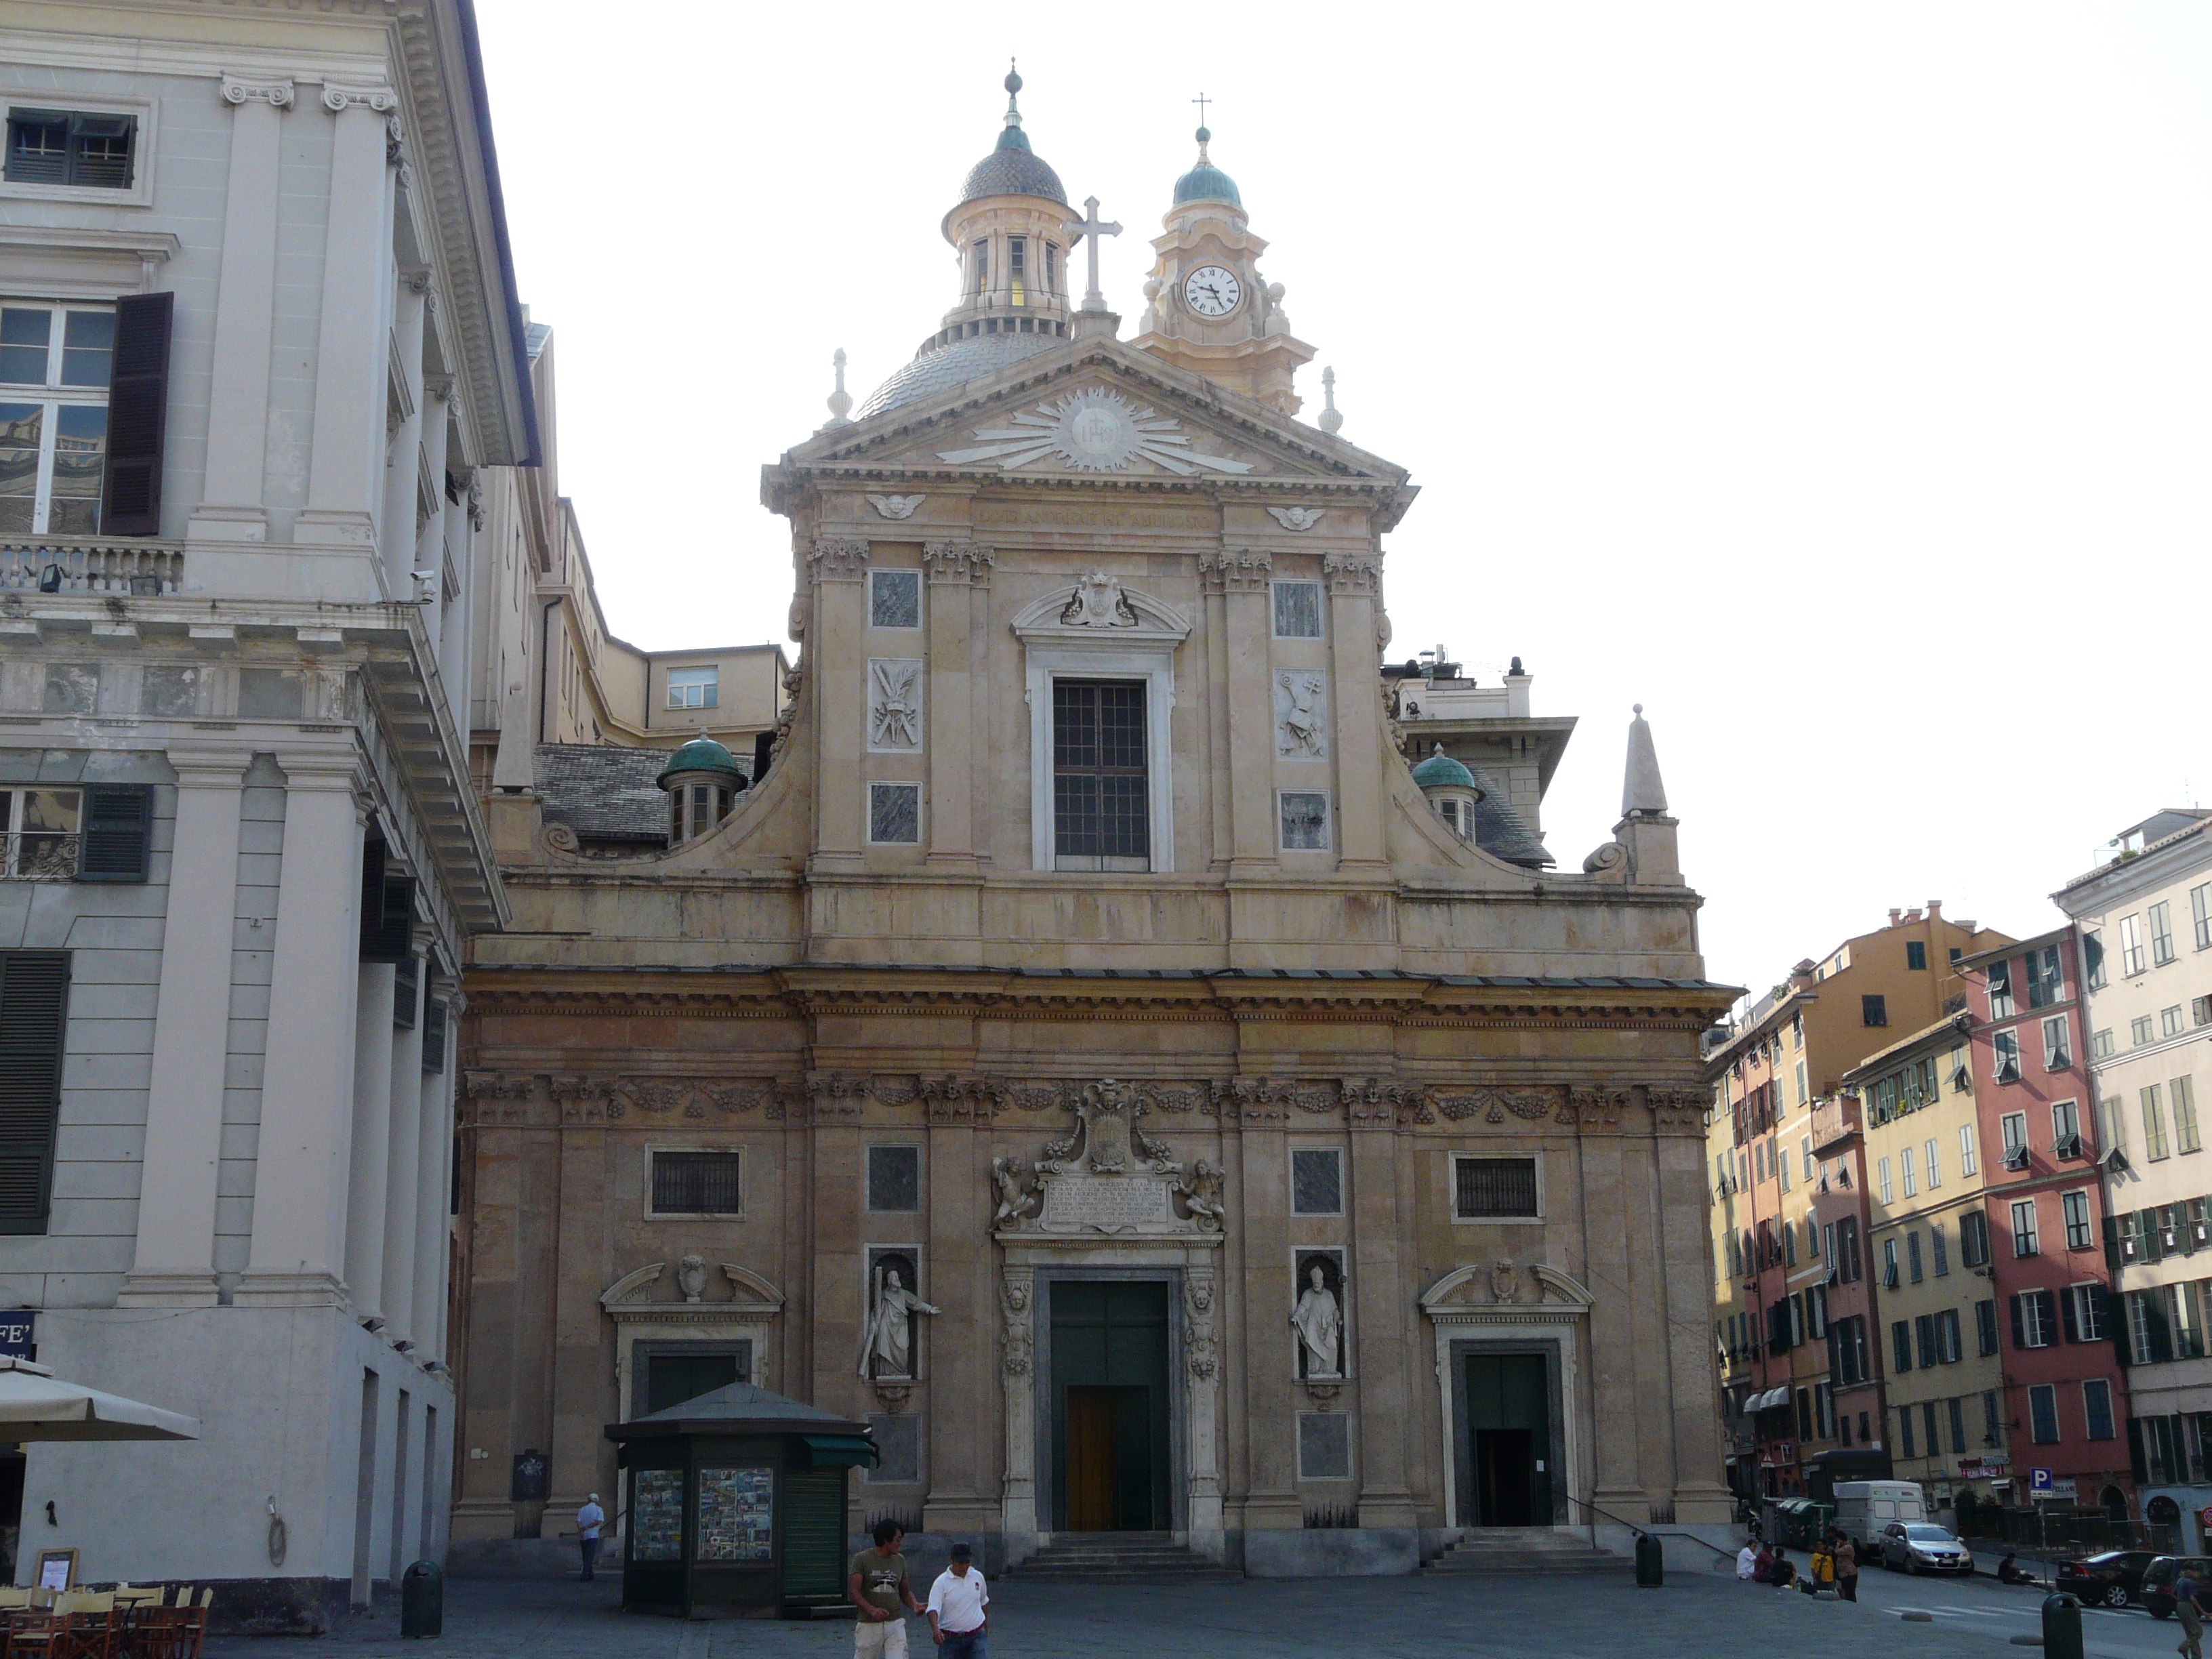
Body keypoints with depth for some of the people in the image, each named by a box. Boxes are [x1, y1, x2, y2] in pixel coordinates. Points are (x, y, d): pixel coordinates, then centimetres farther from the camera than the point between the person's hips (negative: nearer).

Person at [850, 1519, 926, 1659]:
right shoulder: (862, 1559, -5)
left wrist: (914, 1605, -5)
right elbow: (854, 1592, -12)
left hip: (895, 1623, 3)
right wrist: (872, 1610, -28)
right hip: (869, 1625, -3)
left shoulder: (900, 1560, 10)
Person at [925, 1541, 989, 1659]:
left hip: (975, 1636, 2)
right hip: (950, 1639, -2)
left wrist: (986, 1619, 30)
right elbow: (933, 1608, -22)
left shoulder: (978, 1577, 4)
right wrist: (935, 1628, -39)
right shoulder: (942, 1582, -11)